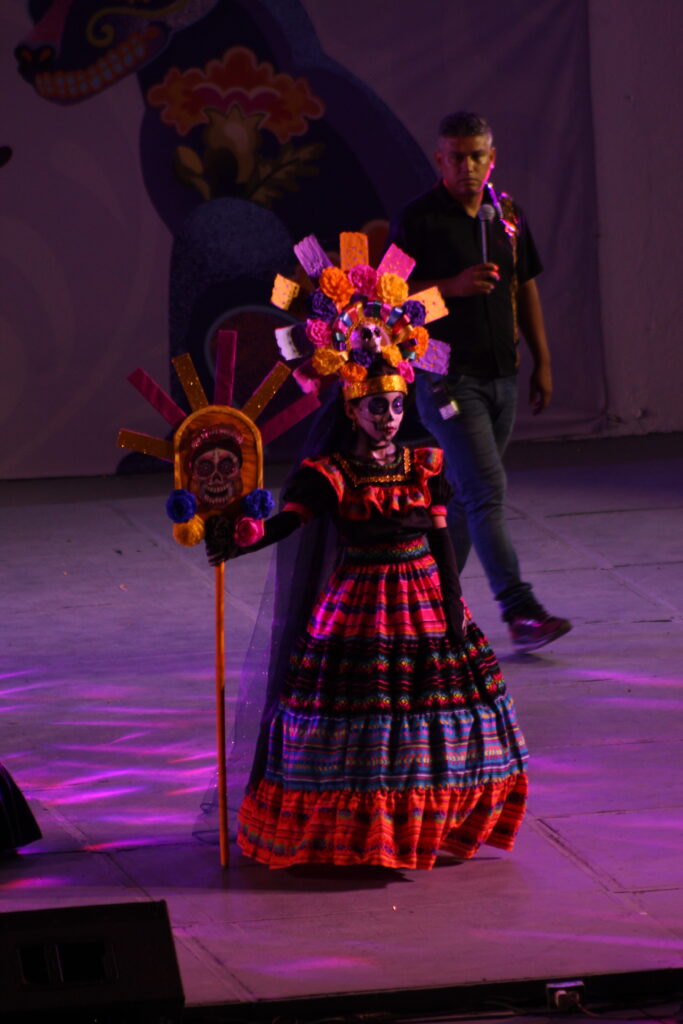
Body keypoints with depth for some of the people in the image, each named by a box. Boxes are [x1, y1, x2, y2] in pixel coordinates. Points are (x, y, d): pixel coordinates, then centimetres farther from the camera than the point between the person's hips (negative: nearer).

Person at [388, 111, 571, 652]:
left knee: (466, 494, 12)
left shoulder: (508, 214, 9)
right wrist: (453, 286, -22)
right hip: (448, 378, -6)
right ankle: (520, 612, -17)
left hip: (503, 377, 6)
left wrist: (542, 361, 14)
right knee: (487, 489, -13)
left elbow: (526, 288, 17)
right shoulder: (418, 219, -8)